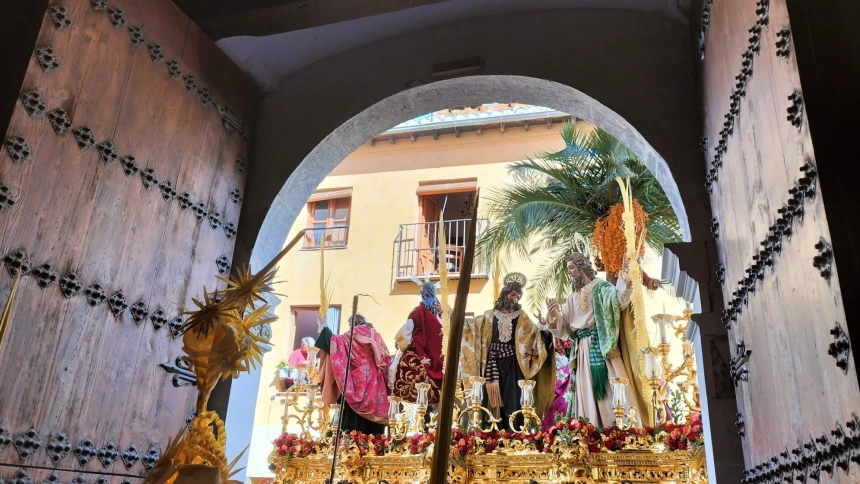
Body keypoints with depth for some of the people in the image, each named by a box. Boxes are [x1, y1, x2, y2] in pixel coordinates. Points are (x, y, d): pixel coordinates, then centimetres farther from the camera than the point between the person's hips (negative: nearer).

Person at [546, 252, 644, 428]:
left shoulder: (600, 287, 4)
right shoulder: (572, 298, 19)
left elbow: (619, 301, -16)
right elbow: (562, 329, 16)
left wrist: (625, 283, -32)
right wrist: (552, 315, -3)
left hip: (601, 345, -5)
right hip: (582, 350, 5)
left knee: (612, 385, -8)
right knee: (588, 391, 3)